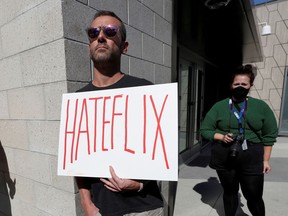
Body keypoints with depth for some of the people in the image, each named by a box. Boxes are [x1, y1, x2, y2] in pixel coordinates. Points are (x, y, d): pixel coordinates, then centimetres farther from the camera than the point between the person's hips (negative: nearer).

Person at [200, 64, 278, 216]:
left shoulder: (261, 106, 2)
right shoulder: (219, 106, -1)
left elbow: (269, 135, 5)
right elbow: (204, 130, 1)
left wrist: (265, 159, 3)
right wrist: (221, 137, -16)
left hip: (251, 160, 0)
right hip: (224, 159, 1)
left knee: (254, 196, 8)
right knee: (229, 192, 18)